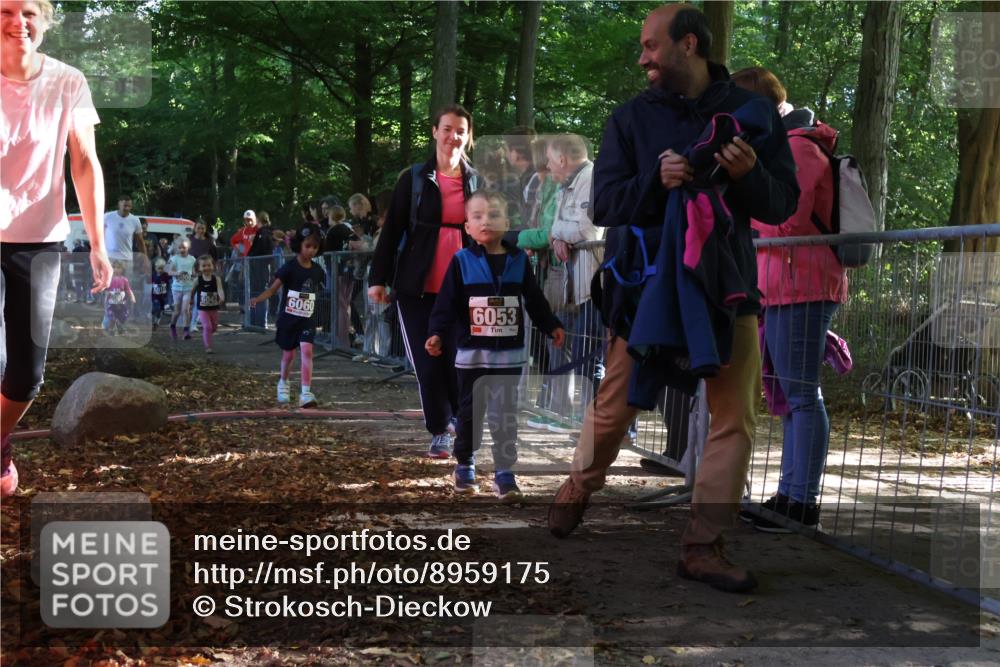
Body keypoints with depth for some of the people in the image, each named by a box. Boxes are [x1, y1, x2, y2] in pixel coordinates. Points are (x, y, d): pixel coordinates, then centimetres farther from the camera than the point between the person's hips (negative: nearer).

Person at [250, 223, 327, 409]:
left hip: (308, 319, 2)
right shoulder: (290, 267, -11)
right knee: (288, 354, 11)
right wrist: (257, 299, -29)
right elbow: (273, 289, -15)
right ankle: (283, 383, 40)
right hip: (288, 318, -2)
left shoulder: (317, 270, 1)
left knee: (307, 351, -16)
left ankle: (306, 393, -18)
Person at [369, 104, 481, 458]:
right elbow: (392, 230, 4)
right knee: (428, 363, -2)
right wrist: (379, 278, -1)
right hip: (419, 286, -1)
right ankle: (440, 432, 15)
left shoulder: (478, 181, 8)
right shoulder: (414, 179, 4)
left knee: (460, 359, -3)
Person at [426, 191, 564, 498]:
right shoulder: (461, 261, -3)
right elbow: (447, 303, -6)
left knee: (505, 415, 2)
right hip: (472, 353, -1)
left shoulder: (519, 260, 3)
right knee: (469, 412, 10)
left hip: (510, 353, 1)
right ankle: (465, 465, 25)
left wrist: (552, 326, 7)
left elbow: (535, 300, 11)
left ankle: (504, 472, 6)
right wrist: (436, 333, -16)